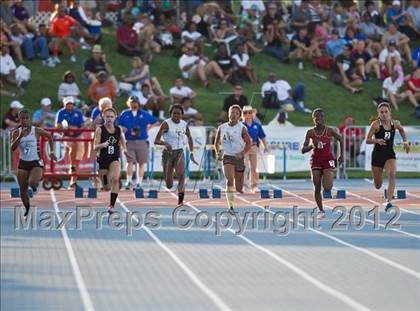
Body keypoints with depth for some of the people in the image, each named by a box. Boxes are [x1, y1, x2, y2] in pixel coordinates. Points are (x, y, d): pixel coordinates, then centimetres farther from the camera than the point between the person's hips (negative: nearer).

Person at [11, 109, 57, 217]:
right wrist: (20, 136, -29)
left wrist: (51, 152, 6)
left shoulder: (36, 130, -8)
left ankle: (35, 186, 9)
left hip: (36, 162, -3)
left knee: (32, 183, -29)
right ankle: (27, 210, 29)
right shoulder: (17, 132, -4)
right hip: (23, 163, 3)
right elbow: (13, 148, -17)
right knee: (22, 190, 6)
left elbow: (49, 136, 10)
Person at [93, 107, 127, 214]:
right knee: (107, 188, 7)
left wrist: (124, 149, 5)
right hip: (103, 159, -1)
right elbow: (95, 147, -13)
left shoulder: (119, 130, 1)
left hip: (115, 159, 1)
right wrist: (102, 145, -32)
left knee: (115, 179, -27)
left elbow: (122, 141, 22)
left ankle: (112, 205, -21)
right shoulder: (100, 129, -7)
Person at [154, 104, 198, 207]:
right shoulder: (166, 124, -11)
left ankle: (180, 201, -33)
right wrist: (165, 143, -38)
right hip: (168, 153, -2)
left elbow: (189, 138, 23)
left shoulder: (184, 124, 3)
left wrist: (191, 153, 20)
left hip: (179, 153, 2)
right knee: (169, 185, 2)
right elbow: (156, 141, -18)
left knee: (181, 174, -27)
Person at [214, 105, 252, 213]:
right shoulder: (222, 128, 3)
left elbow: (249, 143, 0)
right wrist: (218, 152, 5)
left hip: (238, 158, 0)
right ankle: (230, 206, -26)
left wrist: (242, 153, -13)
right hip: (227, 157, 0)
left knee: (239, 187, 8)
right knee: (229, 180, -23)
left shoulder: (242, 128, -4)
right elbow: (217, 142, 18)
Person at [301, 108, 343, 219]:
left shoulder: (329, 131, -6)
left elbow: (340, 139, 12)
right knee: (317, 188, 1)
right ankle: (321, 210, 15)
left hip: (328, 160, -2)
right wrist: (312, 145, -25)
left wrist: (341, 155, 13)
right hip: (316, 161, 2)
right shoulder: (310, 132, -3)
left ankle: (328, 182, 22)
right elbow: (303, 150, -6)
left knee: (327, 188, -15)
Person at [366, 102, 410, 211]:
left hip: (390, 154, 2)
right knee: (378, 186, 9)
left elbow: (401, 130, 22)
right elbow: (367, 140, -13)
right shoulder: (376, 124, -12)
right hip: (377, 155, -1)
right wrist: (377, 140, -31)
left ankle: (389, 201, -32)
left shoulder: (395, 123, -2)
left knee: (392, 174, -29)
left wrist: (405, 141, 11)